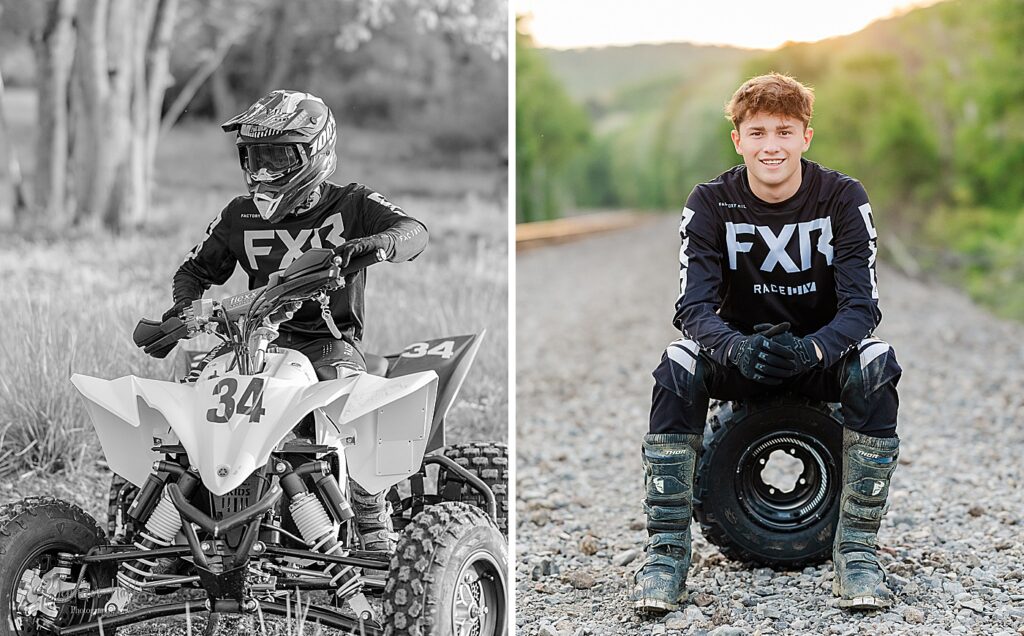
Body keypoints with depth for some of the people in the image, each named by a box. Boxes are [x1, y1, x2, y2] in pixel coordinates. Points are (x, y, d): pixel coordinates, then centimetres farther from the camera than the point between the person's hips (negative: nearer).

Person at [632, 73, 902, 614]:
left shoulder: (842, 198, -11)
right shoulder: (711, 203, -10)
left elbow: (862, 305, -19)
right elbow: (693, 306, -19)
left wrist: (810, 348, -41)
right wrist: (735, 348, -43)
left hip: (821, 351, 0)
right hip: (740, 350, 0)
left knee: (877, 363, -34)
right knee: (677, 365, -32)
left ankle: (856, 548, -23)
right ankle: (666, 551, -24)